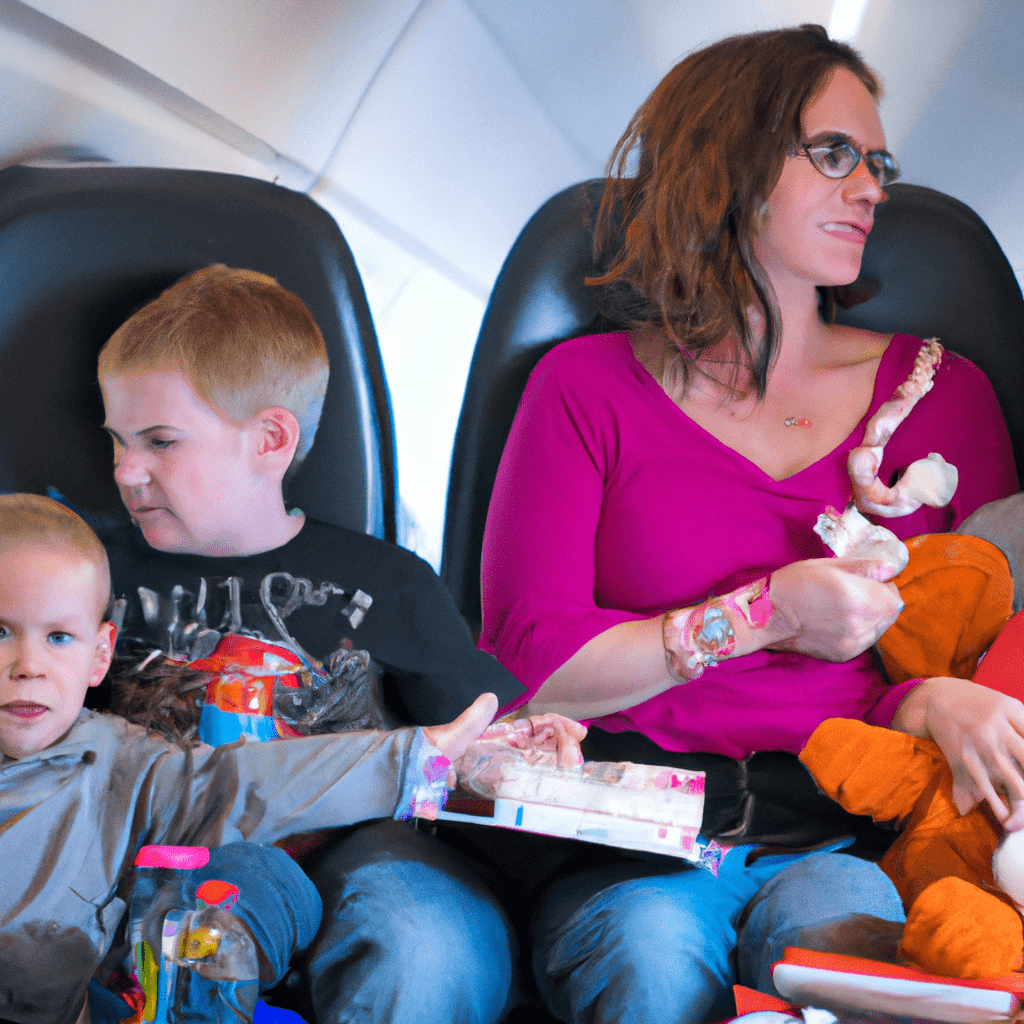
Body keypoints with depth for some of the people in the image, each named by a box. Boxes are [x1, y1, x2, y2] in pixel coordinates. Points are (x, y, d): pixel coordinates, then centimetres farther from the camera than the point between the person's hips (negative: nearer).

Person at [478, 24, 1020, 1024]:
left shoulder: (941, 390, 15)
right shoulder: (590, 386, 8)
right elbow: (524, 668, -1)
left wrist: (932, 703, -12)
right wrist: (763, 616, -8)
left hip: (841, 835, 1)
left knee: (836, 927, -33)